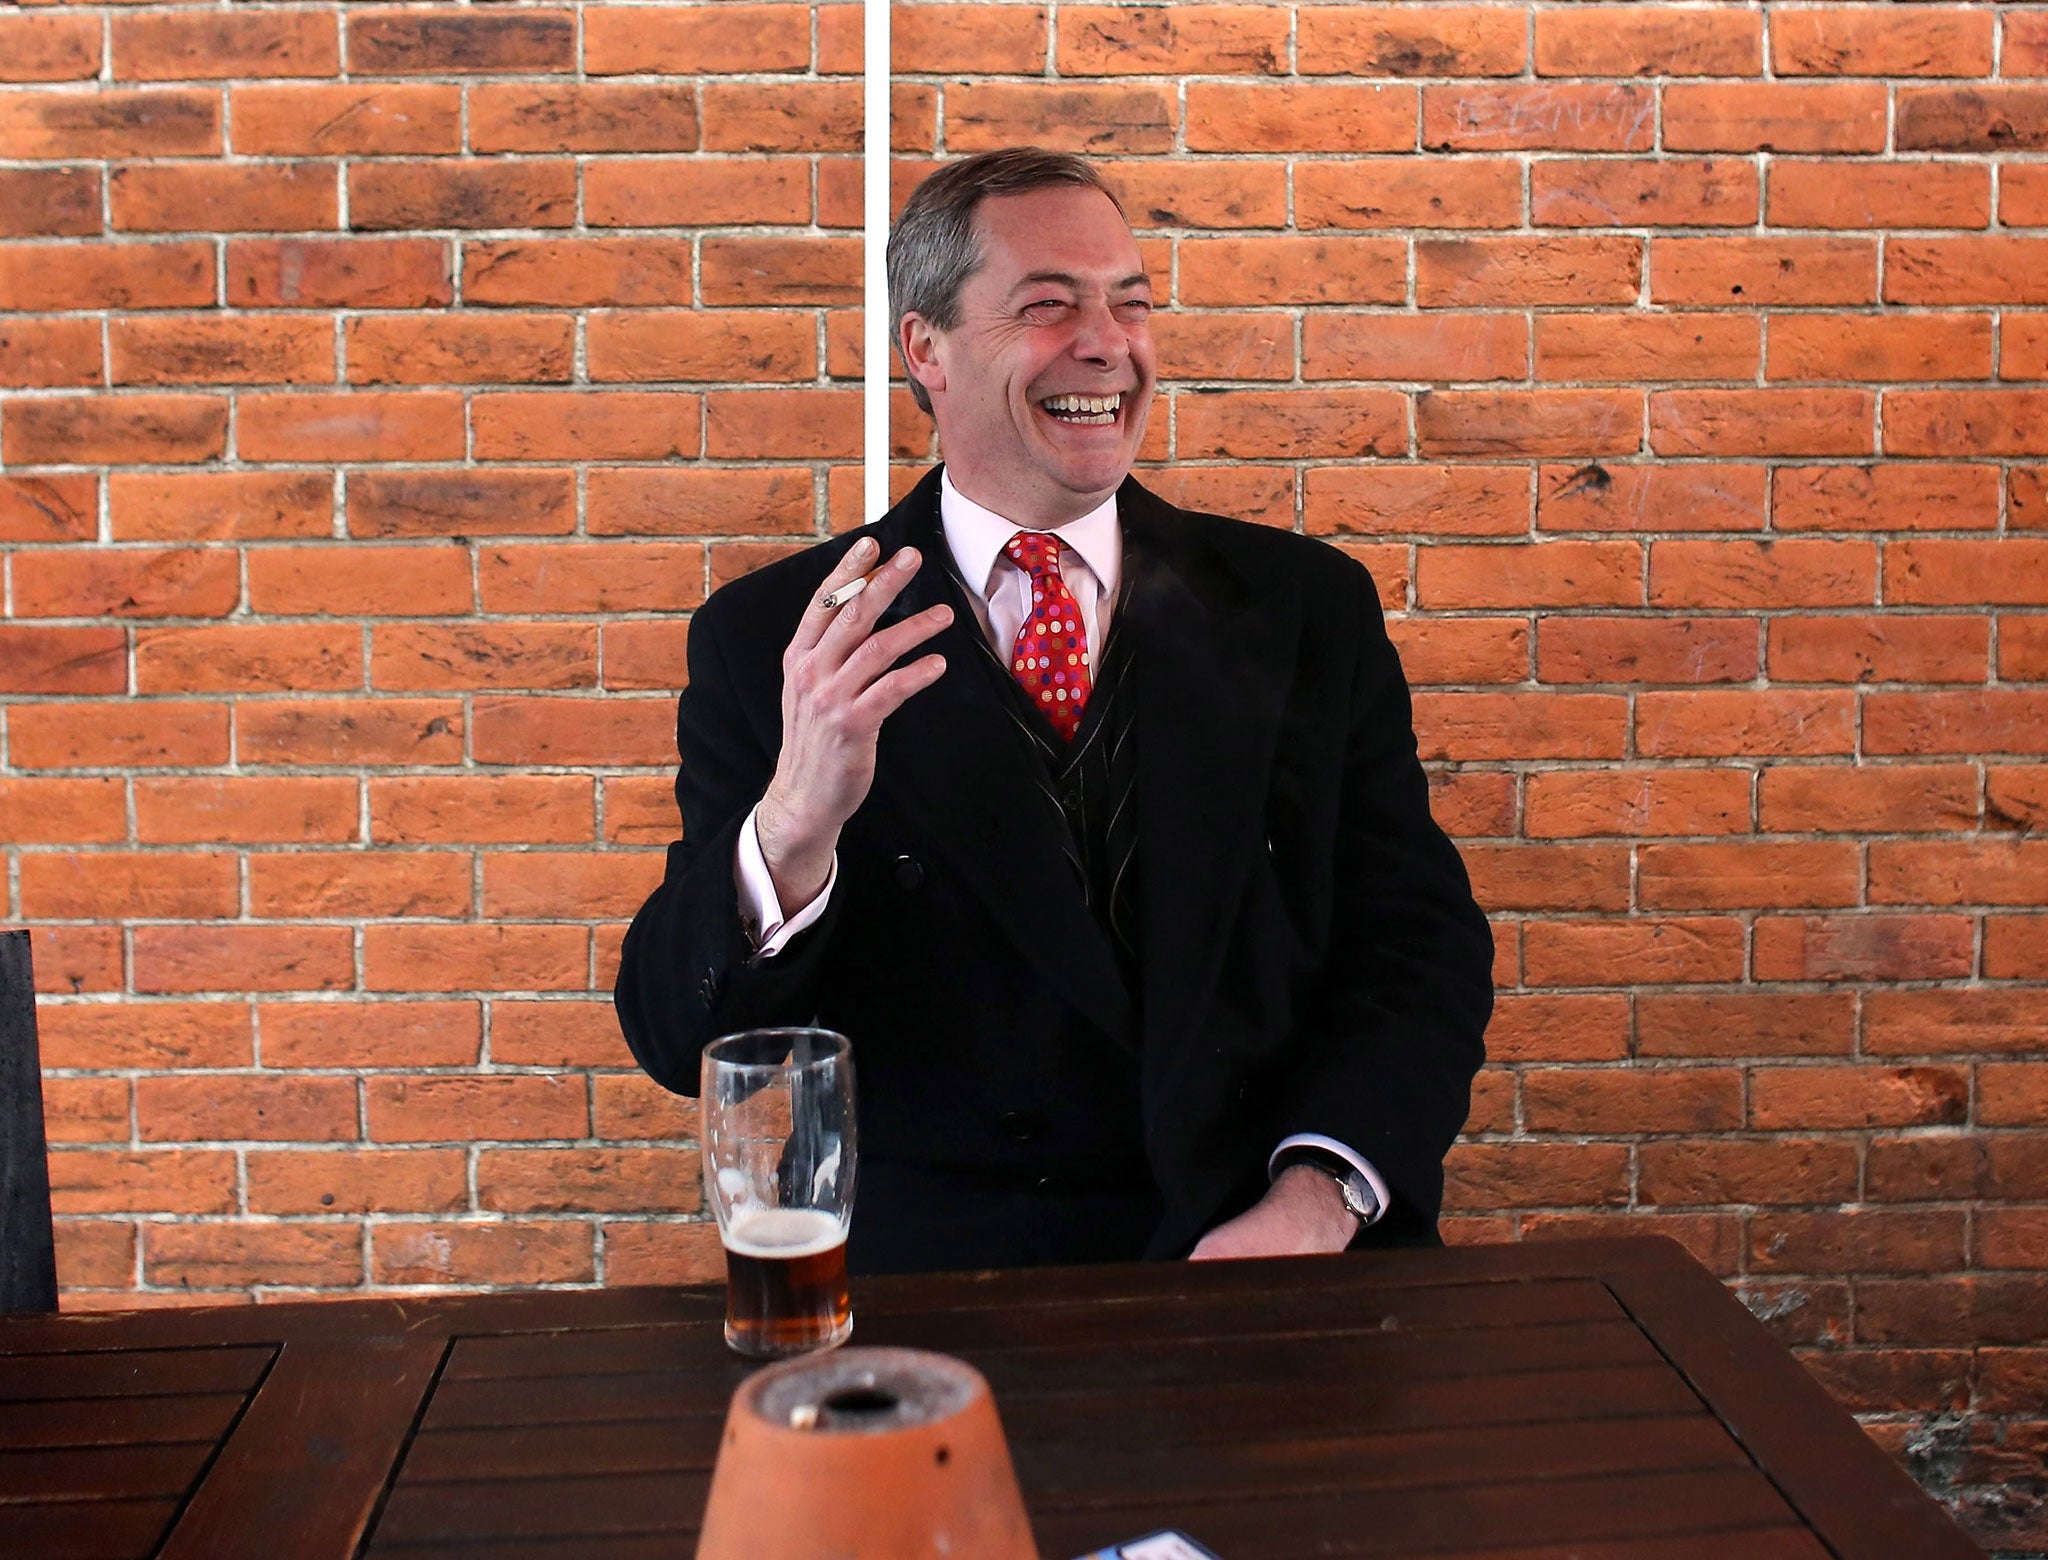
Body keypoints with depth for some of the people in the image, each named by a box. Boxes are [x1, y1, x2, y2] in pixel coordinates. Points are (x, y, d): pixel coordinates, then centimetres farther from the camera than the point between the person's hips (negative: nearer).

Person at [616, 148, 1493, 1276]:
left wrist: (1316, 1198, -14)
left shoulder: (1310, 608, 8)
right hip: (923, 1265, -2)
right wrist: (793, 823, -25)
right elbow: (680, 1044, -4)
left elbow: (1421, 943, 5)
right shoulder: (768, 640, 1)